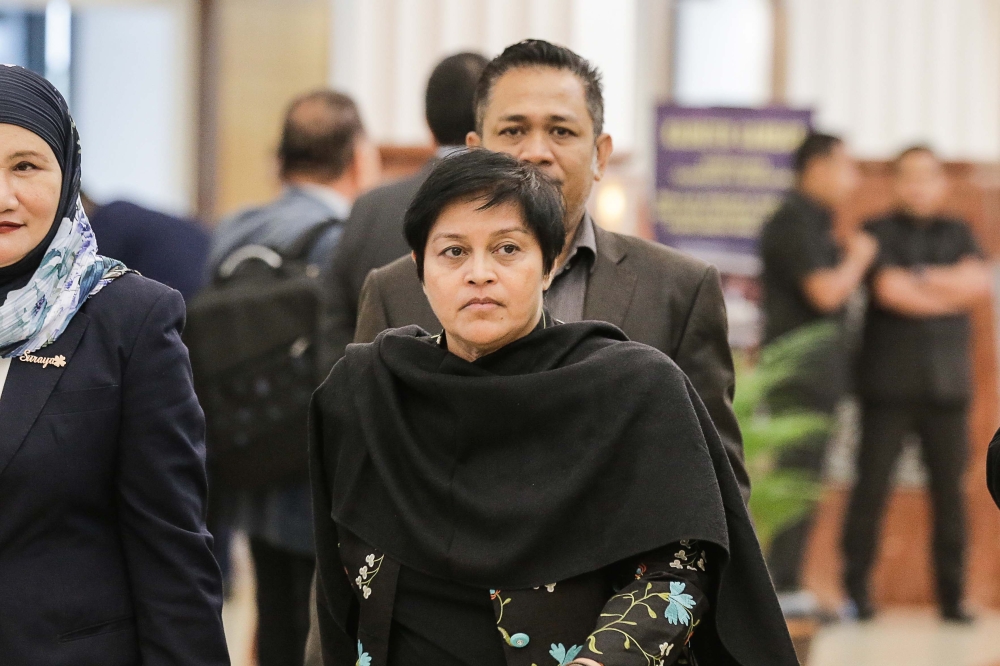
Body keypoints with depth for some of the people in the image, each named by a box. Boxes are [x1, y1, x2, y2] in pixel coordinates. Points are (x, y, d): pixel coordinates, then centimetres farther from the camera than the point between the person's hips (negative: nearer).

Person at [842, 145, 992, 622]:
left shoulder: (958, 235, 16)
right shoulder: (878, 232, 4)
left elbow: (980, 283, -2)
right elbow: (889, 290, -11)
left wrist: (919, 277, -10)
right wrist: (951, 292, -1)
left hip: (946, 385, 3)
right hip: (889, 385, -3)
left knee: (949, 490, 0)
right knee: (872, 487, -6)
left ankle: (952, 596, 4)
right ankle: (856, 589, -1)